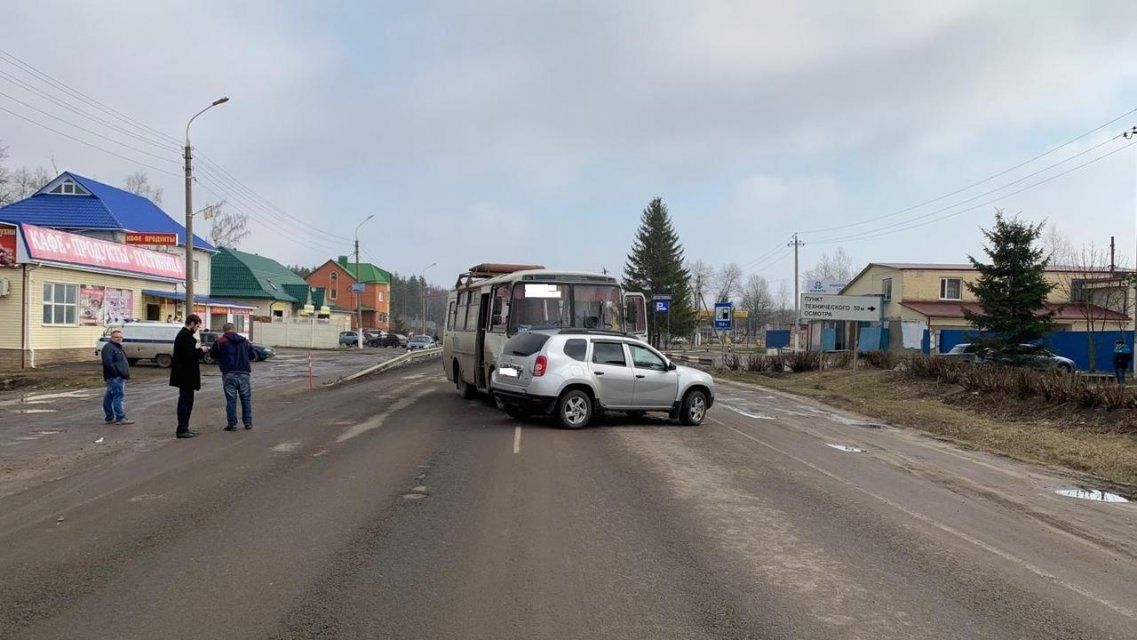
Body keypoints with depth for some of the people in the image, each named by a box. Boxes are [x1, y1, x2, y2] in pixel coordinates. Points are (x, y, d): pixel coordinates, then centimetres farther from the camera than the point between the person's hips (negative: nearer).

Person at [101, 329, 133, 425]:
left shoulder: (118, 348, 22)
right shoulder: (108, 347, -10)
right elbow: (107, 362, -22)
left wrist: (126, 374, 17)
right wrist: (116, 373, -21)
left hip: (120, 377, 10)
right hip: (114, 378, -10)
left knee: (109, 397, 14)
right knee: (118, 395, -12)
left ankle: (109, 418, 19)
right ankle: (120, 418, -14)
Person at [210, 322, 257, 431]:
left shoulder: (220, 341, -2)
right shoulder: (244, 341, 9)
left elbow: (212, 354, 7)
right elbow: (253, 355, 14)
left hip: (229, 374, -2)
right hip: (243, 373, 2)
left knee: (231, 399, 1)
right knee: (246, 398, 10)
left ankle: (232, 424, 3)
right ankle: (248, 422, 12)